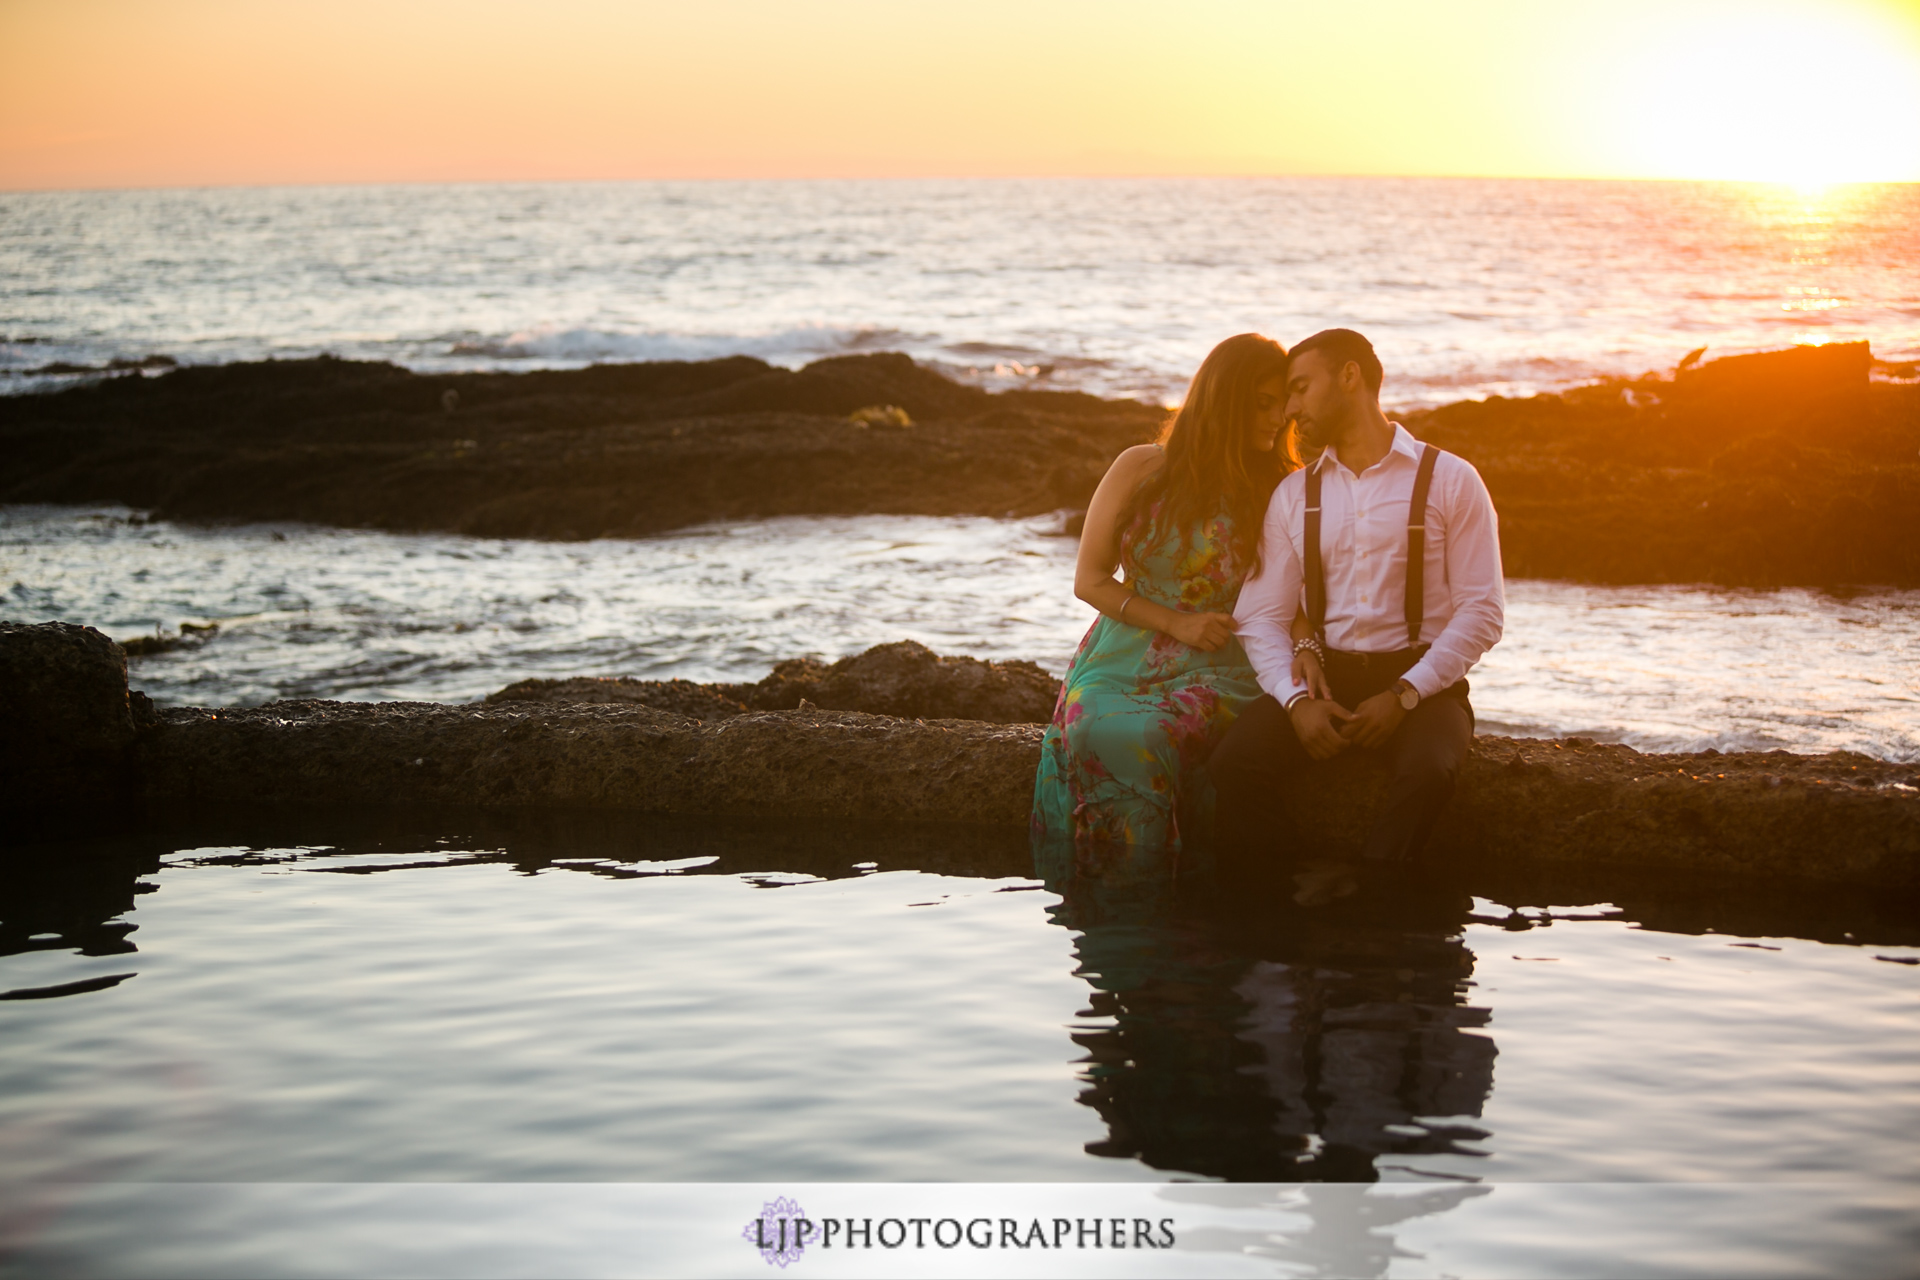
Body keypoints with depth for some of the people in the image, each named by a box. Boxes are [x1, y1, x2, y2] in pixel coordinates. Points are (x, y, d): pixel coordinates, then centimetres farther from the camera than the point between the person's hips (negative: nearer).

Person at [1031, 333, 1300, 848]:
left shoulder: (1276, 493, 7)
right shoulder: (1140, 470, 5)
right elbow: (1089, 580, 5)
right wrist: (1177, 623, -6)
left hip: (1213, 671, -1)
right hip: (1123, 659, 1)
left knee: (1142, 734, -33)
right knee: (1094, 727, -32)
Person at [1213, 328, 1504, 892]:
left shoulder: (1450, 480, 3)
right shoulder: (1293, 495, 13)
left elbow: (1482, 611, -3)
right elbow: (1260, 616, 7)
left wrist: (1403, 696, -14)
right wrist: (1296, 699, -13)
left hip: (1420, 682, -3)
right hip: (1324, 676, 3)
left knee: (1427, 770, -37)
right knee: (1234, 762, -26)